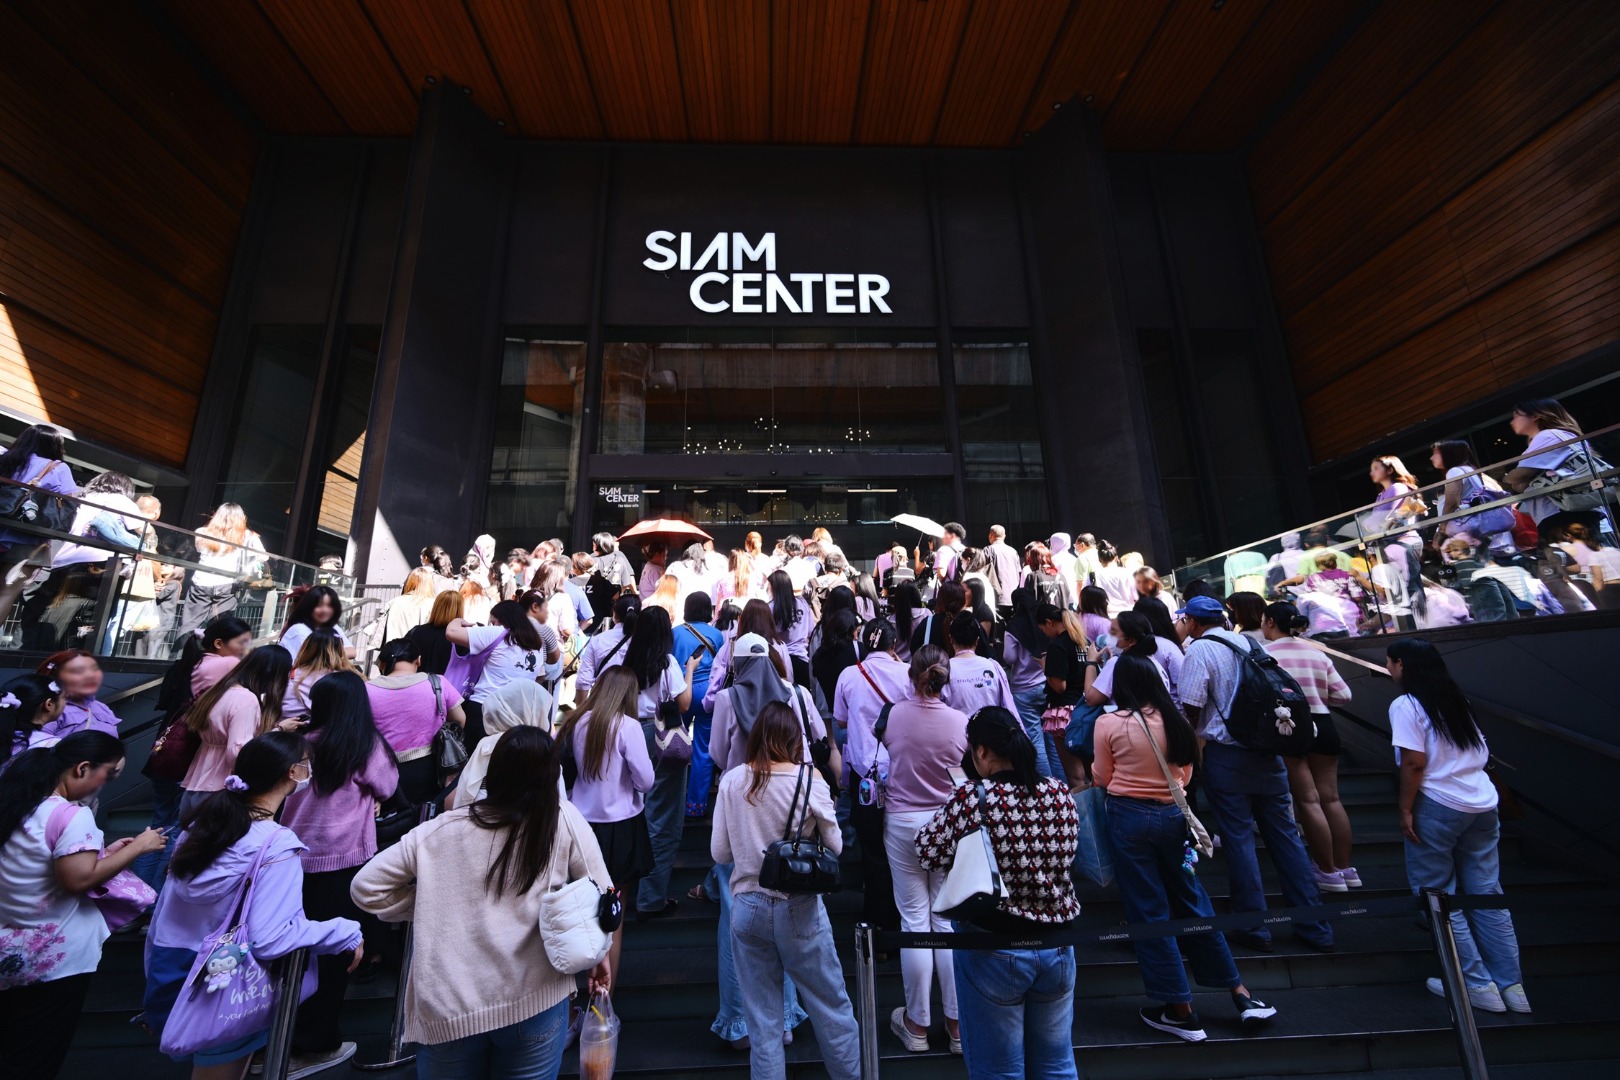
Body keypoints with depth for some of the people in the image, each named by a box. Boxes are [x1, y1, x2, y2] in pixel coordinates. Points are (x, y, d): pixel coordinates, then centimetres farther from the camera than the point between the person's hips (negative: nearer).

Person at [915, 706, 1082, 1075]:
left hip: (993, 950, -4)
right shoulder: (1059, 793, -8)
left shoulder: (971, 799, -23)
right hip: (1057, 946, 5)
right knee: (1056, 1063, 24)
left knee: (999, 1069, 15)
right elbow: (1065, 857, 7)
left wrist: (953, 809, 0)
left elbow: (929, 855, -14)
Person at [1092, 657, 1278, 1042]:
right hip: (1173, 815, 4)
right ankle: (1240, 994, 31)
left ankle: (1180, 1010, 20)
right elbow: (1185, 775, 10)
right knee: (1193, 901, 20)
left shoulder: (1108, 723, -14)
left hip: (1129, 817, -4)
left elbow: (1102, 778, -2)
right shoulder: (1175, 720, -2)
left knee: (1148, 911, 9)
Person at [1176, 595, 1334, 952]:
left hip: (1226, 755, -6)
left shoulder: (1199, 649, -11)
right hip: (1267, 751, 6)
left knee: (1238, 836, 4)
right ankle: (1314, 925, 21)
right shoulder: (1249, 643, 7)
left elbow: (1191, 708, -14)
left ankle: (1254, 926, 13)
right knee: (1284, 834, 13)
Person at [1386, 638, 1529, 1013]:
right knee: (1487, 894, 13)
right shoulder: (1456, 699, 11)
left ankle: (1477, 984, 12)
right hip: (1483, 805, 8)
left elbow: (1414, 762, -17)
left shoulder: (1405, 705, -12)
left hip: (1438, 807, -7)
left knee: (1438, 896, 6)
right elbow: (1483, 752, 14)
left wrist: (1405, 810, -10)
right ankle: (1511, 985, 18)